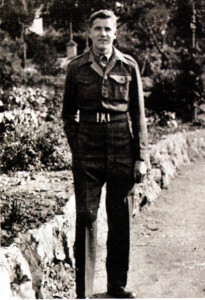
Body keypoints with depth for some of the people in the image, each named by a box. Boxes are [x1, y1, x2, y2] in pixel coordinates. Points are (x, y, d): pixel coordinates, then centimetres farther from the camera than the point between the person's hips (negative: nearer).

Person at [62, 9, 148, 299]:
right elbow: (68, 112, 13)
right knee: (86, 217, -3)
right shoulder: (76, 68, 5)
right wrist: (76, 146, 2)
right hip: (87, 151, -1)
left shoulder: (128, 66, 5)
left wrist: (141, 156, 3)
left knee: (120, 218, 6)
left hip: (121, 150, 1)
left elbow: (138, 114, 7)